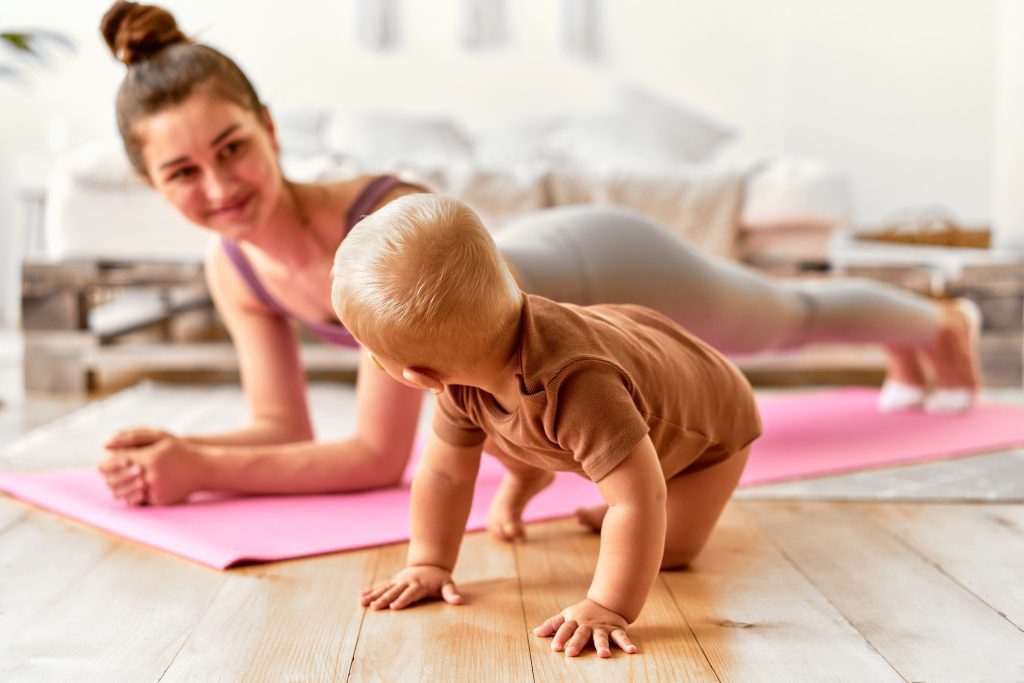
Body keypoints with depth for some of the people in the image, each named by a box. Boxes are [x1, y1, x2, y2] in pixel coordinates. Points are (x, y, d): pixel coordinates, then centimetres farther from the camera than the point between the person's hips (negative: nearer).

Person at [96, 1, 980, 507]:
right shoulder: (232, 267, -23)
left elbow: (380, 455, -43)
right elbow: (283, 428, -16)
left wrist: (206, 469, -47)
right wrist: (174, 452, -33)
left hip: (606, 272, -7)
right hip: (525, 276, 7)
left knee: (791, 316, 26)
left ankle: (934, 321, 63)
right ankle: (903, 345, 71)